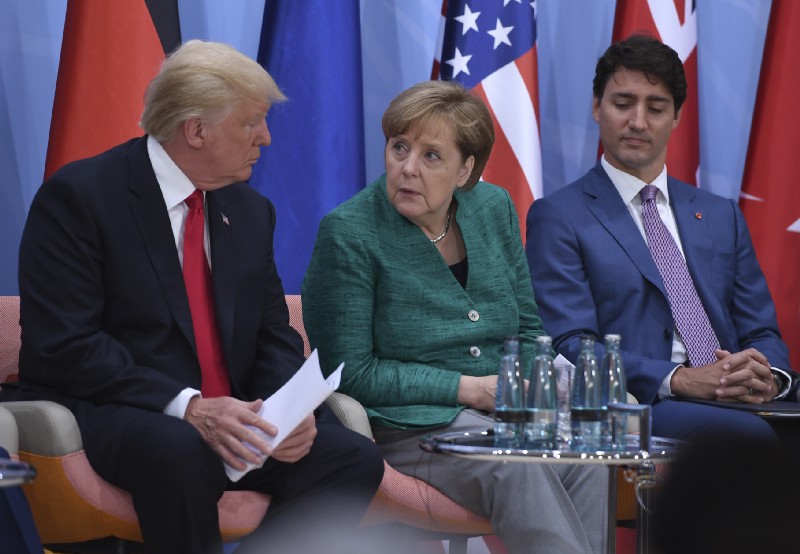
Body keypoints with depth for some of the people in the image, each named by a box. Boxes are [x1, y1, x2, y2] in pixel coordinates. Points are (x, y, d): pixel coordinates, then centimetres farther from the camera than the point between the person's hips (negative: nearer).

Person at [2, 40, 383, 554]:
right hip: (108, 413, -6)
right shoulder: (77, 196, -8)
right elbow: (64, 345, -16)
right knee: (181, 453, -40)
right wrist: (189, 408, -25)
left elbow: (275, 338, 14)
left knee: (354, 457, -20)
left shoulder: (251, 210, 14)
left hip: (229, 416, 6)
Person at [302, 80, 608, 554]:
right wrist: (468, 388, -13)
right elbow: (352, 373, -9)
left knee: (585, 460, -28)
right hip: (408, 423, -5)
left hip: (503, 412, 5)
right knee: (519, 468, -34)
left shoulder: (494, 209, 9)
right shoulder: (349, 233, -7)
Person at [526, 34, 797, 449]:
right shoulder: (558, 217, 8)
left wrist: (765, 376, -5)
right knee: (753, 434, -39)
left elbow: (760, 333, 22)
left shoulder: (721, 216, 25)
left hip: (735, 403, 6)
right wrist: (679, 380, -17)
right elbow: (569, 347, -3)